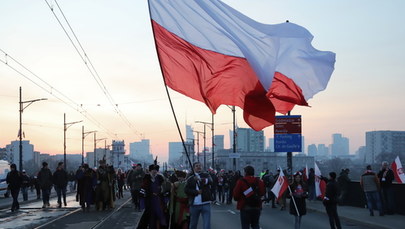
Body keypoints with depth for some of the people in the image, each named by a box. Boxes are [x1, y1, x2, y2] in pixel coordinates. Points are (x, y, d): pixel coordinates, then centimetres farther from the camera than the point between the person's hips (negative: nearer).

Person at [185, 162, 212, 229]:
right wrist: (196, 192, -14)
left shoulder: (206, 175, 6)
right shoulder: (190, 179, 9)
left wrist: (200, 180, -32)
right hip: (194, 204, 2)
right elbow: (186, 190, -2)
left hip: (205, 204, -1)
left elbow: (210, 181, -15)